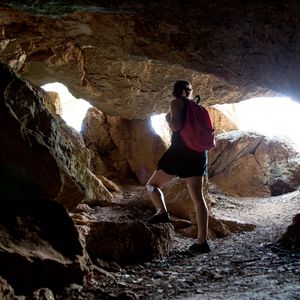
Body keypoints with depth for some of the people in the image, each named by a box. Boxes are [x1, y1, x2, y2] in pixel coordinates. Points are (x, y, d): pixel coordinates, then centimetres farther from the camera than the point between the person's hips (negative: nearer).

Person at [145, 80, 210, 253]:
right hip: (199, 154, 6)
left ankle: (162, 212, -19)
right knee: (198, 197, 4)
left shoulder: (176, 103, 0)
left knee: (153, 185, 9)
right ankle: (202, 242, -2)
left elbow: (176, 126, -16)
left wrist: (168, 118, 3)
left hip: (181, 151, -6)